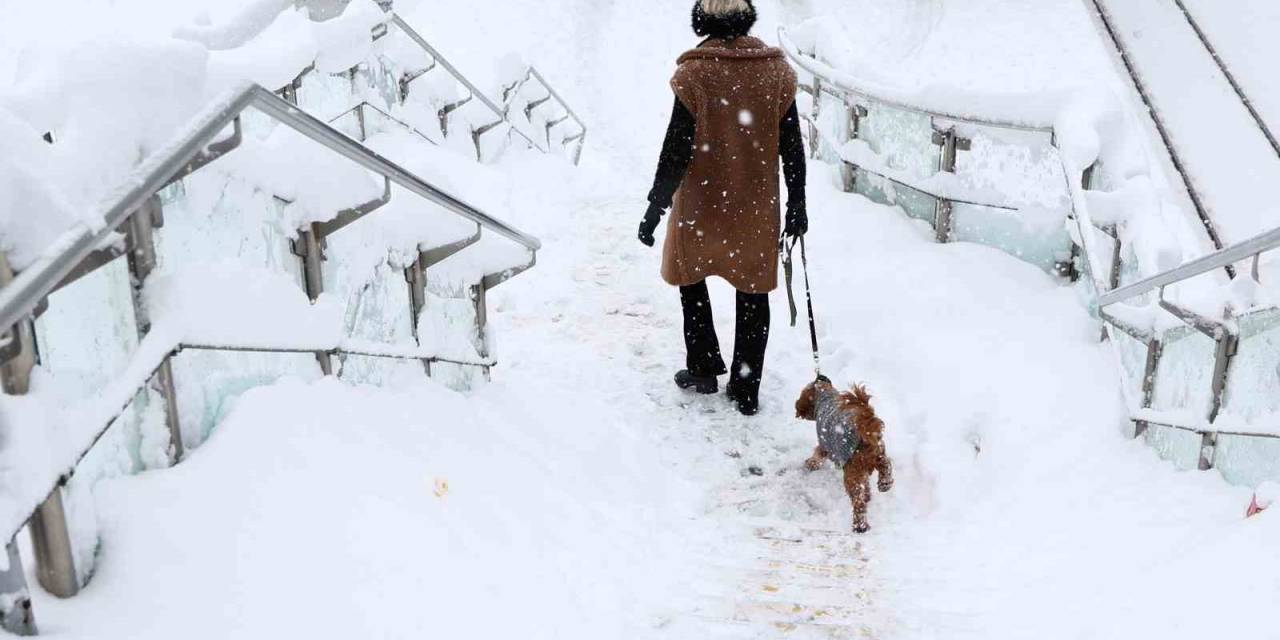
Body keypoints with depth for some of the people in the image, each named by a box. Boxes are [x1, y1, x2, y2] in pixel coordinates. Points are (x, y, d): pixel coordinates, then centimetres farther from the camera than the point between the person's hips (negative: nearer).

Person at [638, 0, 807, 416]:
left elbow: (677, 150, -13)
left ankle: (704, 370, 26)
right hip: (757, 208, 3)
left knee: (691, 277, 21)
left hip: (702, 205, -2)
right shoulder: (776, 71, -3)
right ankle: (746, 391, 16)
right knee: (753, 293, 11)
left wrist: (656, 207, -4)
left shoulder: (695, 75, -13)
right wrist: (797, 203, 11)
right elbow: (792, 146, 1)